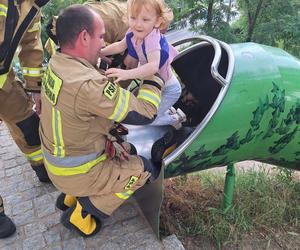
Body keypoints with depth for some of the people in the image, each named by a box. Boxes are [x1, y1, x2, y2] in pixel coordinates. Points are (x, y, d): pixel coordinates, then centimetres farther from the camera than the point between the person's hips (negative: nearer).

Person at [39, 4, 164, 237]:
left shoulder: (56, 63, -6)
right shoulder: (87, 84, -35)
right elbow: (144, 113, -26)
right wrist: (155, 73, -15)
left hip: (55, 159, 8)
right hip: (74, 173, -8)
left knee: (126, 151, 23)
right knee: (148, 169, 3)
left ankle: (71, 196, 22)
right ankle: (82, 213, 8)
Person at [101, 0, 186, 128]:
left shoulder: (152, 39, -36)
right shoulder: (132, 33, -13)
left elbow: (153, 66, -51)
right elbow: (120, 46, 7)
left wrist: (127, 74, -60)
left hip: (168, 89, -8)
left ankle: (175, 118, 22)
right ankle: (168, 110, 37)